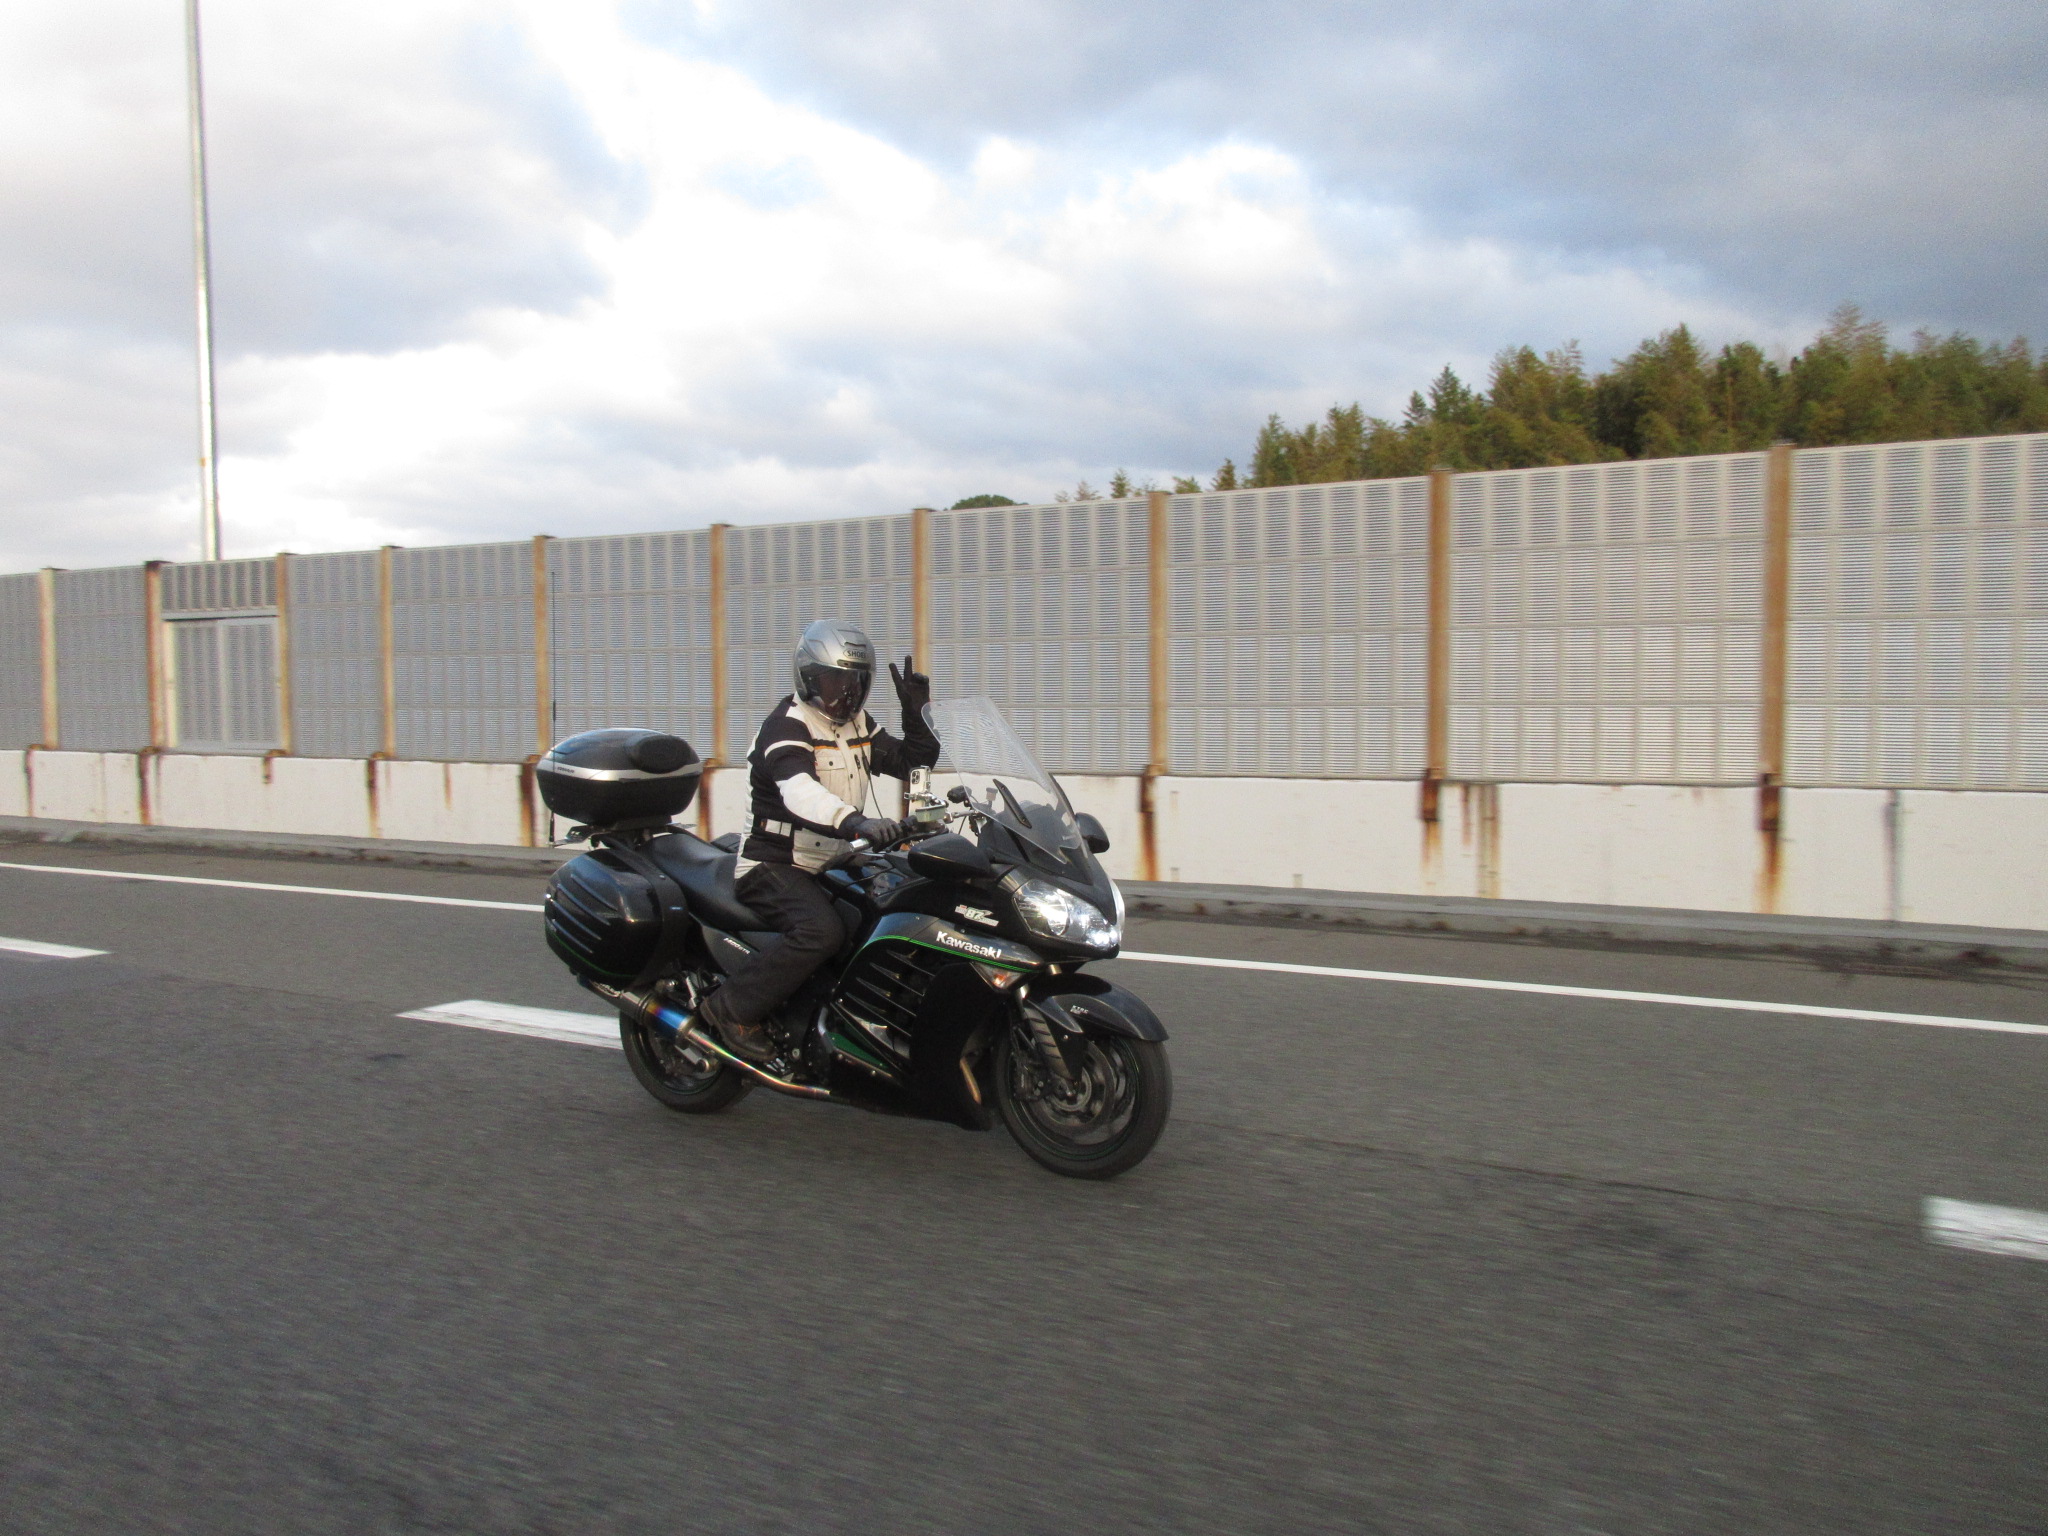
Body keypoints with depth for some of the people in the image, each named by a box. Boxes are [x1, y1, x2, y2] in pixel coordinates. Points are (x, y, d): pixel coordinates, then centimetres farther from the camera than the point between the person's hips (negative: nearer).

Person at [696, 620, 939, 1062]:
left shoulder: (858, 725, 13)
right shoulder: (787, 725, -14)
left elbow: (914, 762, 18)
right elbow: (799, 790, -33)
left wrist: (917, 712, 1)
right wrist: (856, 822, -51)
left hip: (832, 866, 8)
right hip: (775, 867, -8)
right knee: (822, 930, -33)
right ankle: (732, 1005, -18)